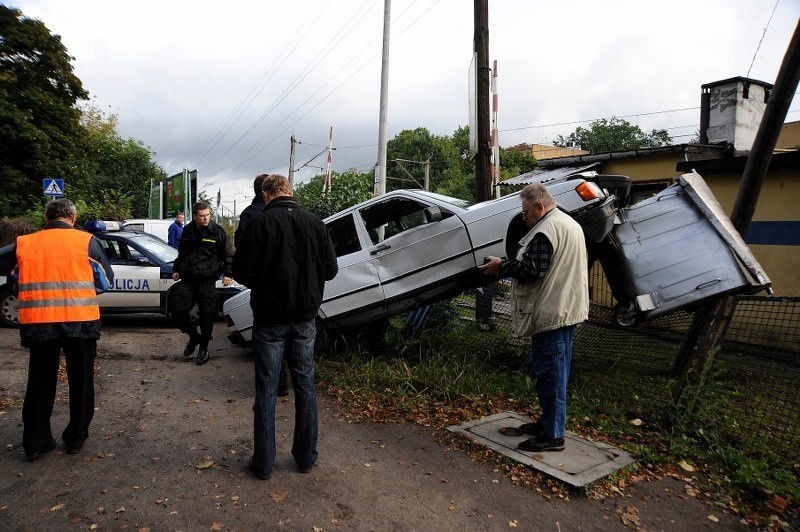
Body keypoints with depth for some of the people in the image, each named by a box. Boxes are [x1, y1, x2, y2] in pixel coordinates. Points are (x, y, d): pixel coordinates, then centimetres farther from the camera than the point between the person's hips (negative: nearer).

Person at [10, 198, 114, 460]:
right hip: (80, 320, -2)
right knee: (80, 380, 13)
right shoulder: (86, 241, -4)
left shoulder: (23, 243, 3)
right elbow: (106, 280, 5)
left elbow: (16, 281, 14)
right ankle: (76, 438, 22)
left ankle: (35, 442, 22)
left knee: (40, 383, 16)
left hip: (37, 322, 2)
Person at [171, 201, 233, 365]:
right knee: (177, 310, -1)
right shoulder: (187, 230, 10)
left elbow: (228, 255, 0)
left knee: (206, 315, 1)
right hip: (187, 278, 4)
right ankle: (194, 336, 24)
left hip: (207, 280, -4)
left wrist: (227, 274, -8)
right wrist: (176, 269, 20)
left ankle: (204, 348, 19)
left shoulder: (218, 232, -4)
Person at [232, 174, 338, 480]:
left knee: (266, 389, 8)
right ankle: (306, 458, 23)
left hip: (270, 318, -3)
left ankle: (264, 462, 17)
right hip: (305, 317, 3)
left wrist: (261, 282, 8)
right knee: (305, 385, 13)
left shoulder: (260, 223, -11)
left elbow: (244, 273, -13)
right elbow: (330, 269, 2)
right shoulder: (314, 222, -1)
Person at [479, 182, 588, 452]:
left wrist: (501, 267, -7)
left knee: (549, 373, -3)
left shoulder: (546, 230, -17)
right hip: (568, 309, 11)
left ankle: (552, 435, 5)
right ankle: (548, 423, 28)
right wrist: (508, 264, 16)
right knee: (554, 372, 17)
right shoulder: (571, 224, 17)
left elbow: (530, 271, -22)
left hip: (552, 312, -11)